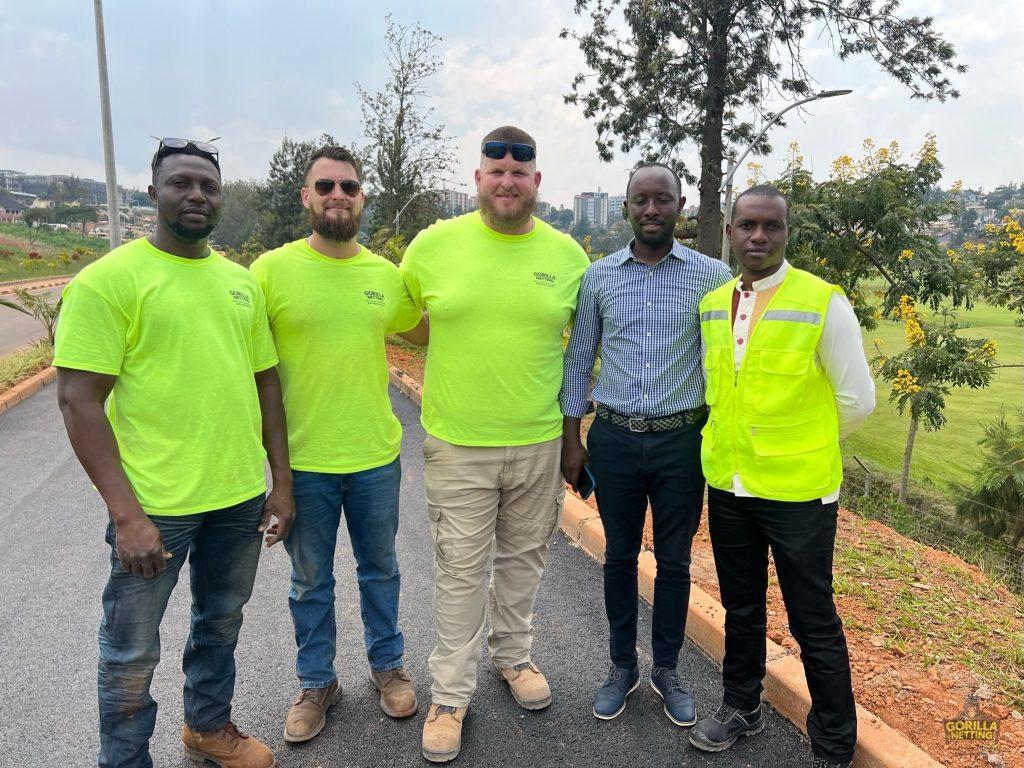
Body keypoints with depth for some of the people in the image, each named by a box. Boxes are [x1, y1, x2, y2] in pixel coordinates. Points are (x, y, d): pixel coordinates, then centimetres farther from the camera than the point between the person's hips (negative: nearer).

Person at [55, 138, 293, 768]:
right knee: (132, 653, 10)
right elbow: (78, 399, -13)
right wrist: (126, 514, -18)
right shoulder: (109, 279, -9)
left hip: (241, 496, 6)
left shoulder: (242, 281, 8)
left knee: (221, 623, 22)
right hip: (154, 504, -5)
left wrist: (282, 480, 8)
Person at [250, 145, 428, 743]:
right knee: (311, 580, 16)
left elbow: (427, 330, 18)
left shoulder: (387, 274, 1)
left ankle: (388, 664, 42)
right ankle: (317, 682, 38)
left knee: (380, 568, 20)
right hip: (302, 460, -2)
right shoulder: (273, 269, -10)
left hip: (377, 454, 3)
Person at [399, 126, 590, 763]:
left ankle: (514, 656, 41)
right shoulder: (433, 244, -4)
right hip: (457, 445, -1)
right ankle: (451, 694, 25)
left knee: (524, 557, 18)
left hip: (540, 442, 2)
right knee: (461, 570, 8)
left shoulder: (568, 254, 1)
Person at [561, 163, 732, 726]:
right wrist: (571, 438, 4)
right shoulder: (598, 276, 2)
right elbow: (579, 358, 6)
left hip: (681, 440, -1)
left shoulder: (713, 276, -2)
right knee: (620, 556, 14)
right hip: (614, 439, 1)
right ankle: (622, 666, 32)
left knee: (674, 561, 12)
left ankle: (666, 669, 32)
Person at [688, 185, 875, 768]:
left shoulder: (823, 303, -11)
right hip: (727, 485, 5)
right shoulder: (712, 304, 4)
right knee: (741, 609, 20)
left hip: (799, 491, -4)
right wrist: (738, 440, 11)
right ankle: (742, 708, 41)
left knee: (814, 623, 8)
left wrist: (803, 448, 3)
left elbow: (857, 401, -7)